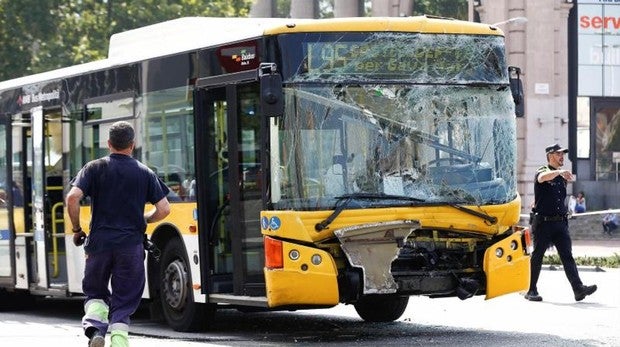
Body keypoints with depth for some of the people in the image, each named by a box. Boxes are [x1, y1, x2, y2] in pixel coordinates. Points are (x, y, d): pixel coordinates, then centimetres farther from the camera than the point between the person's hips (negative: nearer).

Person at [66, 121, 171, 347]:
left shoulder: (94, 168, 3)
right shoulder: (145, 173, 5)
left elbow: (73, 198, -10)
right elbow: (164, 209, 1)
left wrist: (76, 229, 3)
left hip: (99, 242, 0)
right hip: (131, 246, 0)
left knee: (95, 292, 19)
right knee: (124, 302, 9)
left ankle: (95, 327, -7)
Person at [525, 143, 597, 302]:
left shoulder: (562, 177, 19)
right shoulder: (542, 171, -2)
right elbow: (542, 178, -29)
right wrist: (559, 172, -41)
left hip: (560, 222, 5)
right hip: (543, 222, -5)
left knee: (567, 256, -5)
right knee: (537, 256, 2)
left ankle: (578, 288, -17)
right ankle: (531, 290, 10)